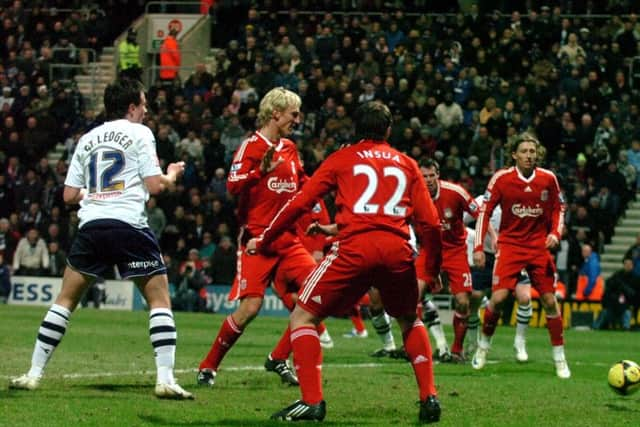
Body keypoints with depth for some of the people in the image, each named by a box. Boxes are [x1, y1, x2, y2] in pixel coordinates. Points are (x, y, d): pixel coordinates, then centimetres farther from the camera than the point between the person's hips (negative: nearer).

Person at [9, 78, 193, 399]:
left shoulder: (88, 139, 18)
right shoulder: (139, 133, 4)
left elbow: (69, 195, 17)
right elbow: (155, 186, -3)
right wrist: (172, 176, 18)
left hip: (91, 225, 4)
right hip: (129, 225, -4)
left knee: (66, 299, 14)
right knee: (159, 299, 3)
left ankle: (33, 374, 11)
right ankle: (165, 379, -9)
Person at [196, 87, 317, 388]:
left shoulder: (290, 149, 16)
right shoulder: (252, 146, -6)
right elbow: (233, 186, -18)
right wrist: (262, 170, -29)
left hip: (287, 239, 7)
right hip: (257, 239, -7)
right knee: (250, 306, -16)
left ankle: (278, 359, 3)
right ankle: (208, 367, 2)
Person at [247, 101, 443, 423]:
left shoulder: (341, 159, 16)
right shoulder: (407, 164, 21)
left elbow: (300, 203, 12)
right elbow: (429, 222, 16)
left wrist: (263, 241, 21)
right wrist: (433, 269, 28)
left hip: (354, 248, -3)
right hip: (398, 250, 3)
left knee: (303, 316, 9)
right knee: (409, 321, 29)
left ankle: (312, 400, -5)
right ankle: (429, 398, 16)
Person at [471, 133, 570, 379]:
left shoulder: (548, 179, -2)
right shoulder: (501, 179, -8)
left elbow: (558, 209, 12)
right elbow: (485, 211, -2)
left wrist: (555, 233, -6)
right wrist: (479, 247, -8)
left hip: (539, 246, 2)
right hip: (510, 244, -2)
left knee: (549, 300, -1)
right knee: (498, 297, -14)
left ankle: (559, 358, 9)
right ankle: (483, 347, 9)